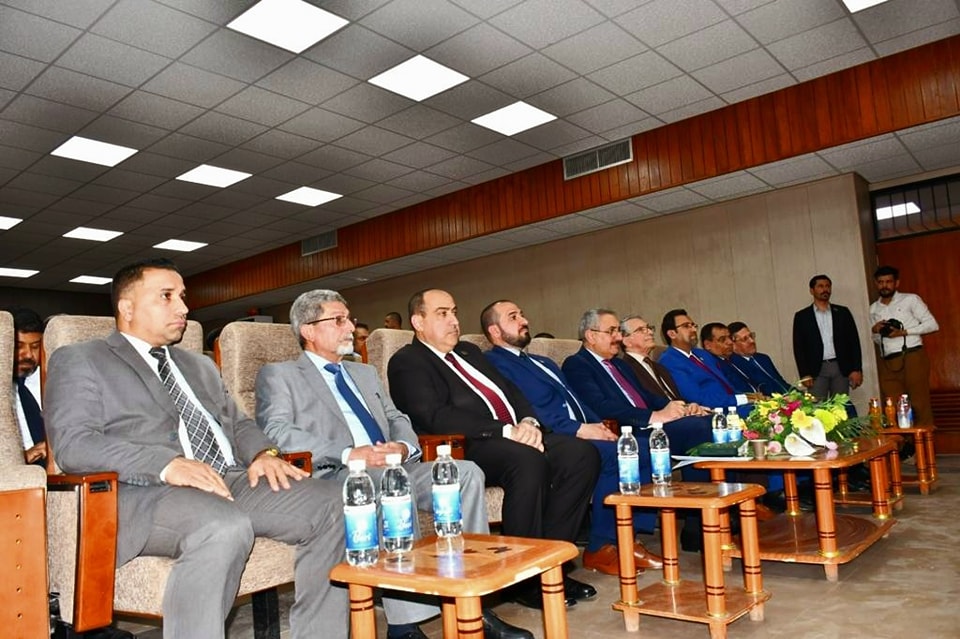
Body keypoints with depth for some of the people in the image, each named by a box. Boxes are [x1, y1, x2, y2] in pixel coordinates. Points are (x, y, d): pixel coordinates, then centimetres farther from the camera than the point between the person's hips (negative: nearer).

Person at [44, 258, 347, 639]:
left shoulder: (200, 366, 29)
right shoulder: (79, 361, 9)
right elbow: (72, 444, -6)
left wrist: (262, 452, 1)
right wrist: (168, 463, -21)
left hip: (231, 481, 6)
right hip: (146, 493, -6)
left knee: (331, 505, -16)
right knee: (224, 528, -38)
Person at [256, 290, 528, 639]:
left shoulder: (365, 373, 28)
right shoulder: (278, 374, 8)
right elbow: (276, 432, -8)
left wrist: (402, 446, -5)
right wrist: (349, 454, -20)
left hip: (391, 467, 6)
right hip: (334, 476, -6)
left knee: (466, 472, -17)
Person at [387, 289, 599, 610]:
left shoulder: (470, 352, 25)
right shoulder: (406, 362, 0)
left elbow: (512, 391, 20)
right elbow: (435, 417, -15)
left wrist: (528, 422, -4)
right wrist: (505, 431, -20)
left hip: (518, 437, 8)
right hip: (465, 449, -8)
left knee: (582, 454, -13)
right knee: (528, 461, -35)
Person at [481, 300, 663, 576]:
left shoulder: (544, 363, 29)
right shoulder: (493, 363, -1)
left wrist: (599, 426, 2)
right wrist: (578, 429, -19)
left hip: (583, 434, 9)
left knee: (640, 450, -11)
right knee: (613, 454, -27)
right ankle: (600, 548, -12)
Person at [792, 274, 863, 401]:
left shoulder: (843, 312, 11)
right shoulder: (801, 316, 6)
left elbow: (854, 341, 8)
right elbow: (799, 347, 2)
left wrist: (857, 369, -1)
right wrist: (804, 374, -7)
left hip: (841, 368, 2)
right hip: (816, 370, -2)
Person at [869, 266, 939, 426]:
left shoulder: (910, 299, 4)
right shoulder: (874, 309, 17)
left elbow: (932, 324, -2)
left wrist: (904, 332, -11)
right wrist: (874, 331, 2)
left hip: (912, 357, -4)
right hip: (888, 363, 5)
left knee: (919, 404, -5)